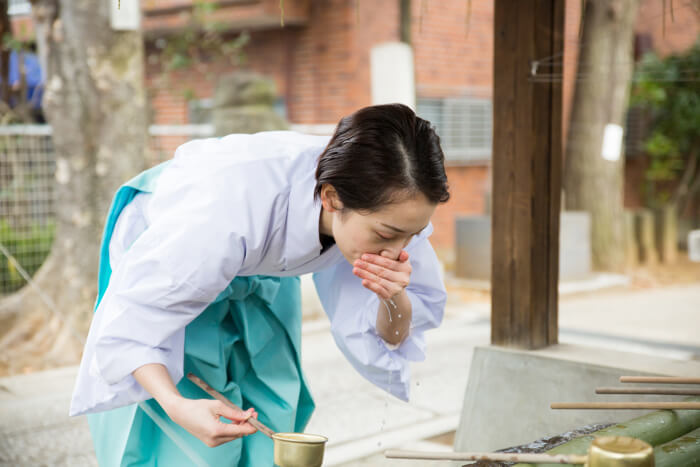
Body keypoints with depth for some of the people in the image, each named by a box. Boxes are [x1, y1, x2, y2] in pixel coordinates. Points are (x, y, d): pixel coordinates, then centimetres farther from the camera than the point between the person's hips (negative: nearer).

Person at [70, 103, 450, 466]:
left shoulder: (390, 207, -29)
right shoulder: (233, 207, -45)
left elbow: (390, 340, -16)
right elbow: (132, 317, -34)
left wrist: (394, 299, -39)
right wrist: (177, 406, -49)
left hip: (260, 277, 4)